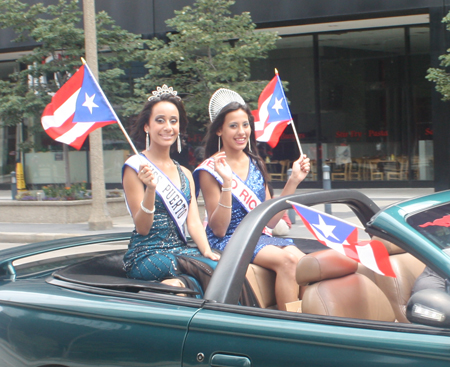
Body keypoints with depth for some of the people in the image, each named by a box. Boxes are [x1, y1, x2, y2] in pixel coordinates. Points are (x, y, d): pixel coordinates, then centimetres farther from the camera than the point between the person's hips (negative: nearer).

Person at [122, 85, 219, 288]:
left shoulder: (185, 174, 18)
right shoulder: (135, 167, -2)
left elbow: (194, 222, 8)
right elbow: (142, 228, -7)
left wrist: (207, 252, -12)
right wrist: (150, 189, -24)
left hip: (180, 251, 6)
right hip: (147, 255, -6)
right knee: (214, 271, -30)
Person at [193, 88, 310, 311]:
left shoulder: (256, 165, 14)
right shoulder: (210, 170, -4)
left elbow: (270, 221, 13)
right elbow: (218, 229, -10)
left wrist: (293, 181, 7)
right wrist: (227, 183, -20)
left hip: (259, 238, 5)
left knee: (302, 260, -26)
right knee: (287, 259, -29)